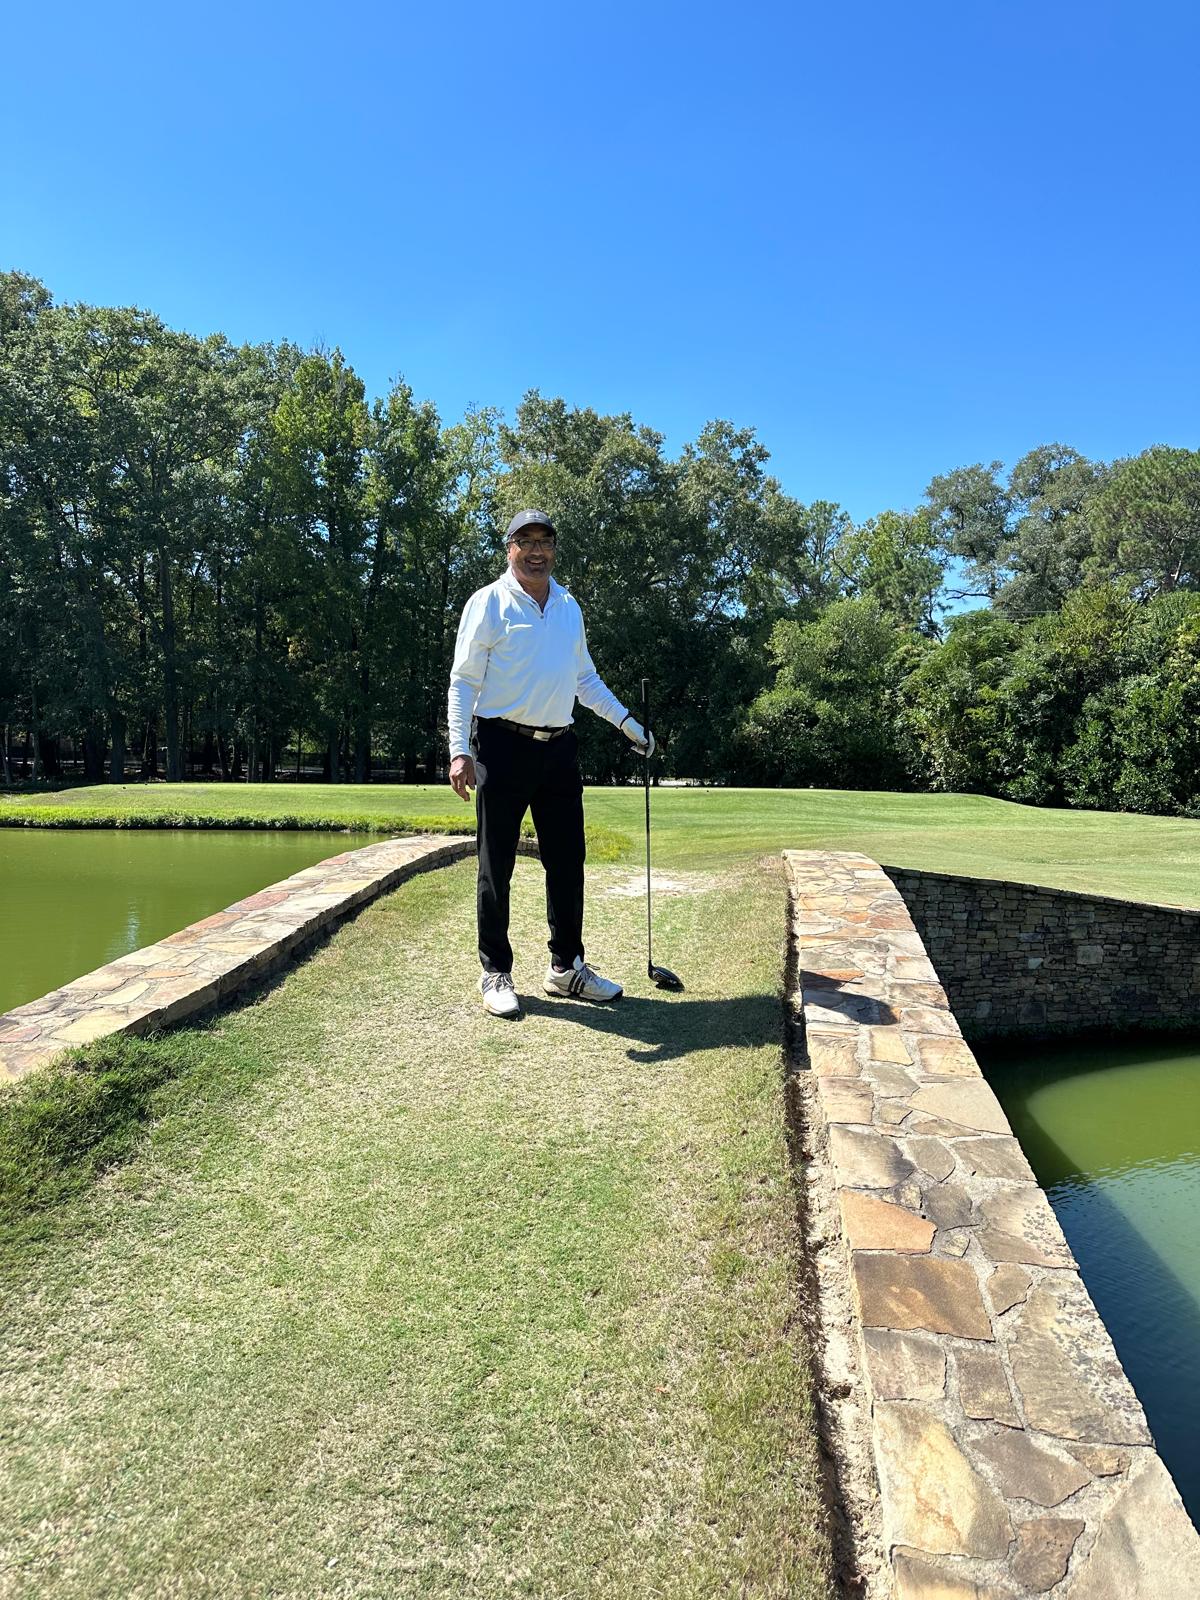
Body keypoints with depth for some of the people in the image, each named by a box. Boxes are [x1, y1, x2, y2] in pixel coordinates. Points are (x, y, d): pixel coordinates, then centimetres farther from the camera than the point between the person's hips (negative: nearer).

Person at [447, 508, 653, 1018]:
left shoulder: (569, 607, 16)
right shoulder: (488, 602, -1)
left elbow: (585, 677, 26)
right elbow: (463, 680, -6)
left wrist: (625, 722, 22)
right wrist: (459, 750, -17)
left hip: (559, 747, 5)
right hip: (504, 746, -5)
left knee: (567, 860, 7)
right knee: (496, 865, 1)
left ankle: (566, 966, 19)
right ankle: (495, 972, 12)